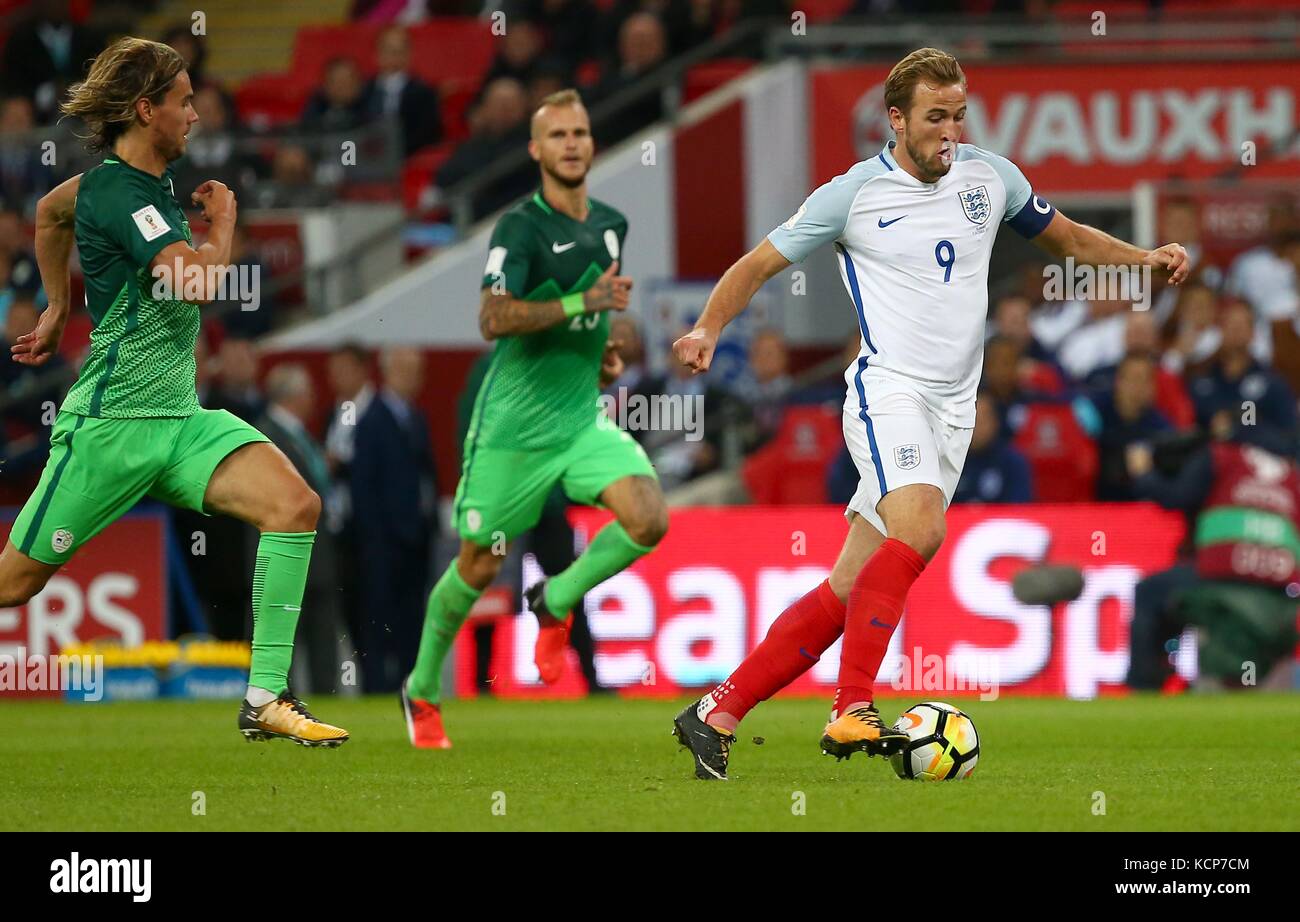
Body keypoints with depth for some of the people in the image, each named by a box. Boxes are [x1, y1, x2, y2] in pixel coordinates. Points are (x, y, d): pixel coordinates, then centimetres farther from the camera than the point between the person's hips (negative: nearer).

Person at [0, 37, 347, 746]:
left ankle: (265, 699, -15)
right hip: (110, 423, -8)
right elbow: (201, 282, -27)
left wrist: (57, 308, 35)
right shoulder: (116, 191, -16)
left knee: (295, 503, -15)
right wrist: (223, 219, -8)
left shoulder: (143, 177, 11)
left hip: (179, 418, 8)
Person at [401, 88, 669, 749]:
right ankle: (422, 691, 28)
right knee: (479, 568, 5)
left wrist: (602, 351, 12)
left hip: (583, 419, 5)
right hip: (514, 426, -5)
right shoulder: (520, 228, -13)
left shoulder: (611, 226, 9)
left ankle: (556, 602, 6)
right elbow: (494, 319, -27)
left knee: (648, 519, -19)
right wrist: (582, 302, -31)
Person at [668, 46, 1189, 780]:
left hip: (954, 409, 5)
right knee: (920, 528, -31)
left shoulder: (989, 176, 10)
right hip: (889, 387, -5)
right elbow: (759, 265, 5)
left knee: (849, 592, 1)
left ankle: (717, 716, 7)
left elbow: (1066, 236, 25)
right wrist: (709, 329, -11)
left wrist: (1147, 257, 10)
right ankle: (852, 711, -30)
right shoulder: (853, 195, -2)